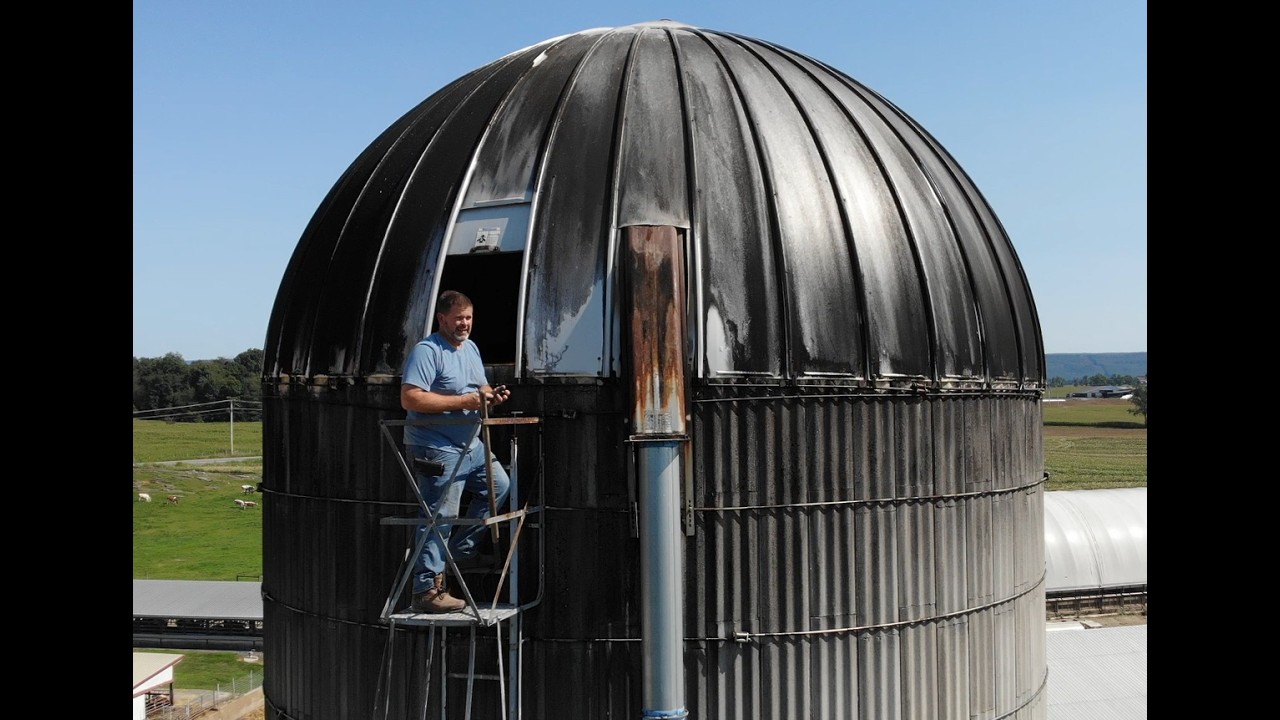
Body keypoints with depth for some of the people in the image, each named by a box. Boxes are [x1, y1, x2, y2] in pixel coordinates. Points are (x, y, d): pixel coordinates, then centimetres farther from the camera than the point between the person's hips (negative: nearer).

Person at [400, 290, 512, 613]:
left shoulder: (471, 348, 13)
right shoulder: (426, 351, -16)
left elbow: (479, 388, 25)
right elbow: (410, 398, -26)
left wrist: (491, 395, -1)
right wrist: (462, 401, -24)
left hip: (471, 445, 10)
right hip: (436, 450, -9)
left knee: (499, 484, 19)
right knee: (438, 519, -8)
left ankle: (459, 550, 25)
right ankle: (427, 591, -2)